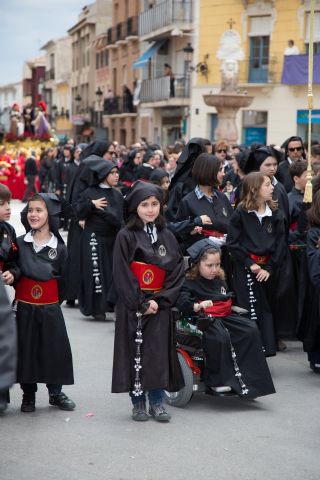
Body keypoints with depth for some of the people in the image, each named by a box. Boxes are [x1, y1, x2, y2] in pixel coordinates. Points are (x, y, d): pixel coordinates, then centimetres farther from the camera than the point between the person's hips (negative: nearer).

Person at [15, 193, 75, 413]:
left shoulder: (60, 248, -2)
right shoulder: (19, 243, 0)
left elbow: (63, 282, 2)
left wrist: (53, 302, -2)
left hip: (50, 309, 0)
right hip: (24, 308, 0)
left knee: (56, 350, 4)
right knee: (26, 351, 5)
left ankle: (55, 393, 22)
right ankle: (28, 395, 20)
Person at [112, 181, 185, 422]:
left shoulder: (167, 237, 7)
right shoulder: (126, 236, -4)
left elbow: (178, 271, 2)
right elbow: (122, 275, -8)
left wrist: (161, 300, -9)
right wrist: (141, 303, -12)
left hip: (160, 305, 3)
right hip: (133, 306, -3)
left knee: (159, 350, 3)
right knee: (135, 351, 2)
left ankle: (157, 401, 12)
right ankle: (138, 401, 12)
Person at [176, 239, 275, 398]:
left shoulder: (220, 280, 21)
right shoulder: (190, 282, -2)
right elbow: (181, 302, -18)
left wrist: (232, 303, 19)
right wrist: (198, 305, -31)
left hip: (225, 316, 7)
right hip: (204, 318, -7)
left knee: (251, 329, -14)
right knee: (221, 336, -37)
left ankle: (249, 377, -12)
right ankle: (217, 381, -23)